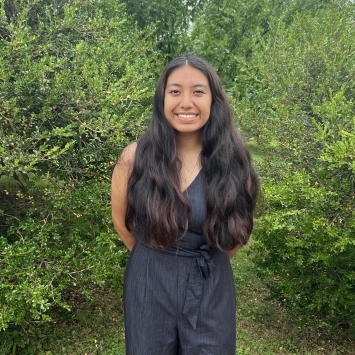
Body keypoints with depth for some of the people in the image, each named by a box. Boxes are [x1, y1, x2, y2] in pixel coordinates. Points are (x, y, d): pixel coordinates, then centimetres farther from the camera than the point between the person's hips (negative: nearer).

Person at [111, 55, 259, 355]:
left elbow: (239, 228, 6)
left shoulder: (233, 161, -10)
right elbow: (121, 220, 3)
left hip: (212, 286, 1)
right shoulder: (135, 157, -13)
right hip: (149, 284, 0)